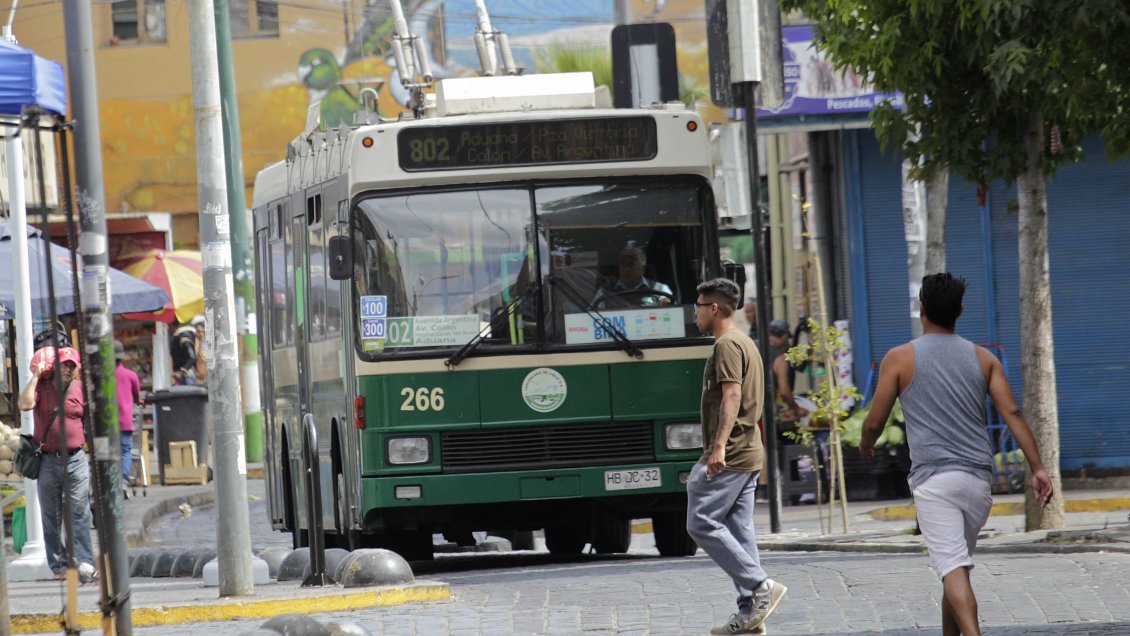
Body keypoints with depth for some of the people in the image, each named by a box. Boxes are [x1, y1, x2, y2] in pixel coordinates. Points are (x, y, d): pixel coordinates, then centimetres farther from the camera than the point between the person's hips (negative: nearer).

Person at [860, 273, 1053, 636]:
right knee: (957, 567, 20)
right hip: (978, 478, 4)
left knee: (953, 570, -14)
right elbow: (1012, 413, 1)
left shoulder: (900, 359, 1)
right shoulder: (982, 359, 10)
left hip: (932, 478, -4)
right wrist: (1037, 468, -1)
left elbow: (874, 421, 4)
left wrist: (866, 444, 27)